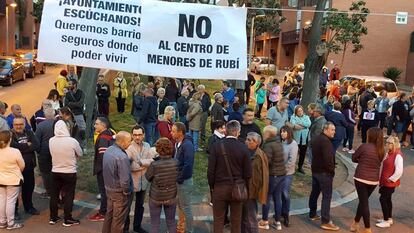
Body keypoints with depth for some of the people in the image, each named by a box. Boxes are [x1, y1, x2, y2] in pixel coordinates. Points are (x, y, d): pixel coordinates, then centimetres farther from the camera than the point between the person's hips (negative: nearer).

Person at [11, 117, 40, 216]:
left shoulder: (29, 133, 6)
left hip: (29, 166, 5)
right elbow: (14, 146, -24)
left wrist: (22, 148, -17)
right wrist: (28, 145, -12)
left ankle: (28, 207, 34)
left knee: (29, 187, 17)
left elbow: (37, 145, -7)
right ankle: (14, 210, 19)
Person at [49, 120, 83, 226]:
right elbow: (80, 154, -3)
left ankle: (53, 217, 25)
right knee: (69, 196, 6)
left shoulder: (51, 141, -8)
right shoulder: (72, 141, -18)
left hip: (55, 172, 4)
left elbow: (52, 153, 6)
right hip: (70, 172, -4)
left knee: (54, 195, 15)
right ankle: (67, 219, 12)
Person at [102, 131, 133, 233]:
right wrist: (127, 192, -13)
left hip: (109, 188, 8)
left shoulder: (108, 150, -2)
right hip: (119, 192, -8)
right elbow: (125, 180, -29)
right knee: (118, 219, 9)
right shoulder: (122, 157, -29)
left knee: (109, 214, 24)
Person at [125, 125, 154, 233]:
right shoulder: (128, 147, -18)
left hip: (143, 181, 6)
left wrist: (140, 162, -23)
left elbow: (152, 160, -7)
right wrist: (146, 163, -22)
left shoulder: (147, 146, 1)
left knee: (140, 205, 19)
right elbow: (128, 166, -28)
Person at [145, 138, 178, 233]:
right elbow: (177, 177, -3)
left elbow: (148, 177, -8)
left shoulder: (154, 165, -26)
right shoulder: (176, 163, -18)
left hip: (155, 197, -2)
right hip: (171, 197, 2)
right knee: (171, 223, 21)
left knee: (155, 224, 16)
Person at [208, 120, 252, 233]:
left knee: (218, 220, 12)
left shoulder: (216, 146, -10)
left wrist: (212, 186, 5)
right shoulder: (243, 148, -9)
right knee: (236, 220, 15)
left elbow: (211, 170, -8)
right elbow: (248, 172, -5)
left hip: (219, 187, -1)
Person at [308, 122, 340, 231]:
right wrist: (332, 170, -12)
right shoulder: (326, 141, -21)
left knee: (314, 192, 19)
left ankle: (312, 214, 32)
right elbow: (328, 158, -27)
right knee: (327, 196, -7)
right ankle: (325, 222, -6)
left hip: (315, 170, 10)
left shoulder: (316, 139, 11)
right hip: (324, 172, -10)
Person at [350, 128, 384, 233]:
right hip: (374, 180, 5)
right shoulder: (381, 150, 2)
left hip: (361, 178, -5)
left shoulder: (364, 146, -13)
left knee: (364, 202, 5)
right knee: (363, 201, 19)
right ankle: (355, 224, 30)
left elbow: (354, 158, -1)